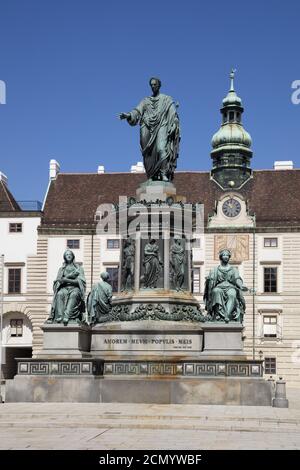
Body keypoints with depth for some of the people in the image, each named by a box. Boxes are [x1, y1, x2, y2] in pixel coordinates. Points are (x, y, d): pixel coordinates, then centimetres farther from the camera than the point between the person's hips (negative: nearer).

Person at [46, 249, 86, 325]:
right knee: (60, 294, -35)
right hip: (64, 288, 2)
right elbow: (58, 280, 9)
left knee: (74, 294, -39)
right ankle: (59, 316, -48)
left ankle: (67, 316, -54)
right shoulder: (61, 269, 22)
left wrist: (68, 280, -11)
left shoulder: (78, 268, 15)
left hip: (75, 287, -2)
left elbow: (80, 281, 1)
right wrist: (70, 275, -6)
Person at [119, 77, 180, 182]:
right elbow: (137, 112, 7)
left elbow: (173, 115, 3)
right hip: (148, 129, 3)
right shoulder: (146, 101, 20)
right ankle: (152, 176, -5)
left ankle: (164, 174, -27)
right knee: (149, 153, -6)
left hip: (162, 127, -3)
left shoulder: (167, 99, 12)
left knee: (161, 149, -24)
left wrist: (173, 127, -12)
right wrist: (128, 115, -13)